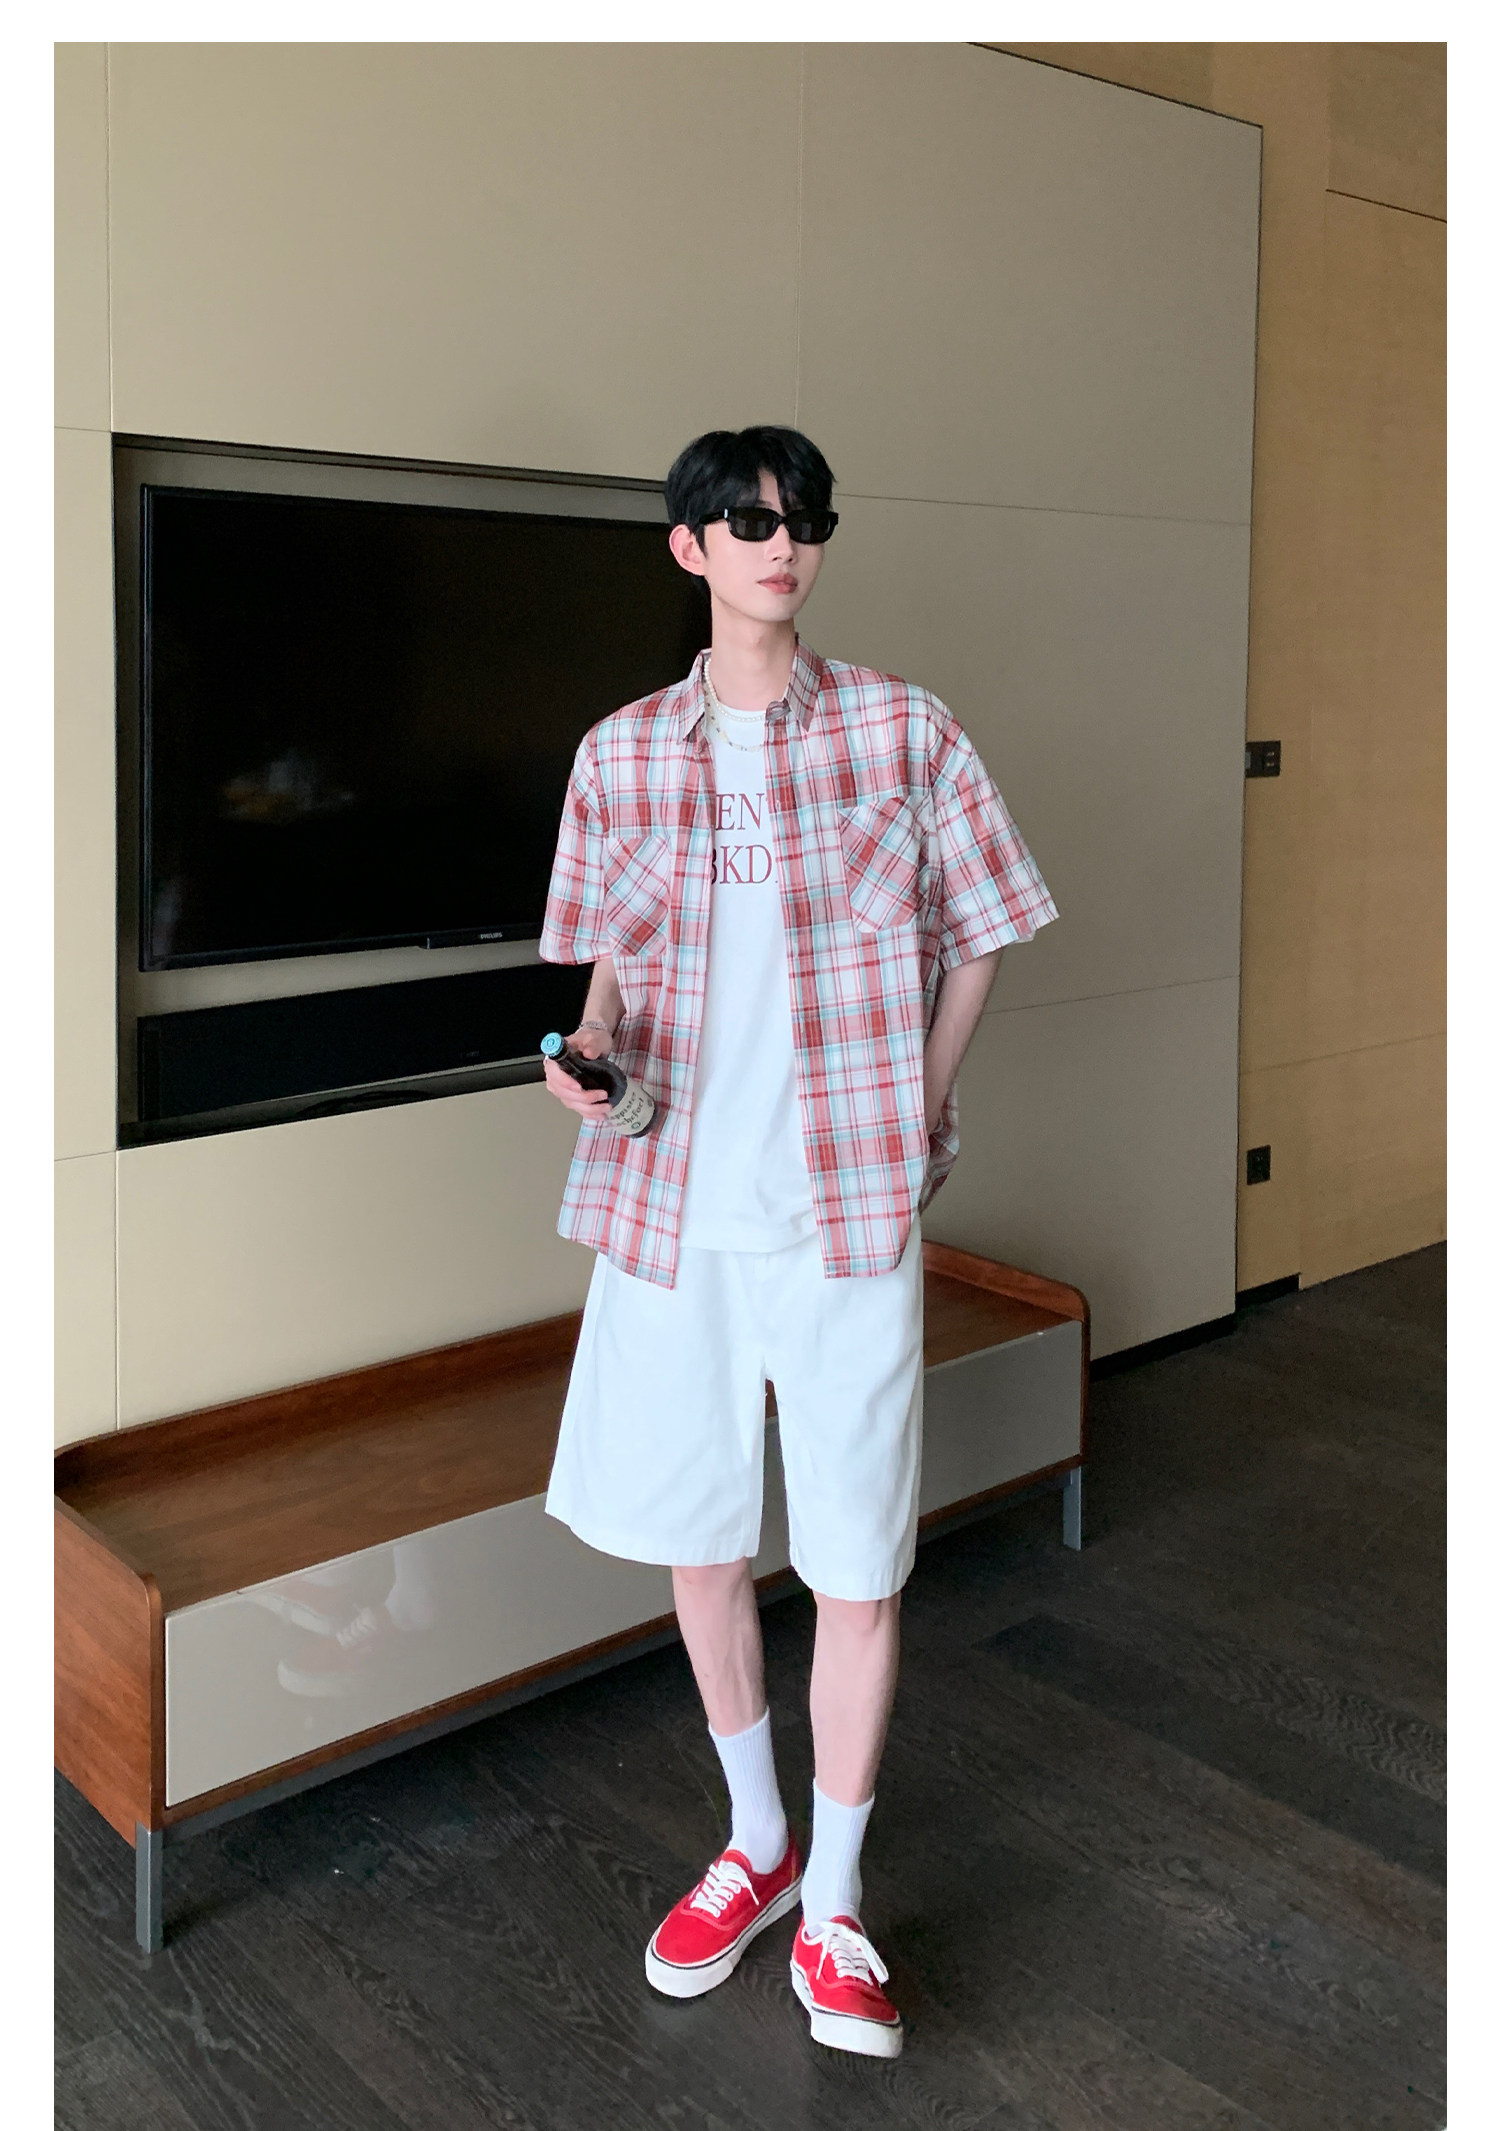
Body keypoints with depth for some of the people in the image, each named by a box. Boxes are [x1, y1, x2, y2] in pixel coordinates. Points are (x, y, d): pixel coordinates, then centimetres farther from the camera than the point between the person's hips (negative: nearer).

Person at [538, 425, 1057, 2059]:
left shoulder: (904, 731, -1)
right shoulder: (620, 753, 5)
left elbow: (973, 942, 7)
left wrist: (915, 1119, 1)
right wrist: (593, 1043, -7)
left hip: (847, 1206, -2)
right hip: (672, 1195, 3)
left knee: (858, 1561, 3)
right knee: (695, 1540, 13)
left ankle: (831, 1913, 24)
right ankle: (756, 1844, 38)